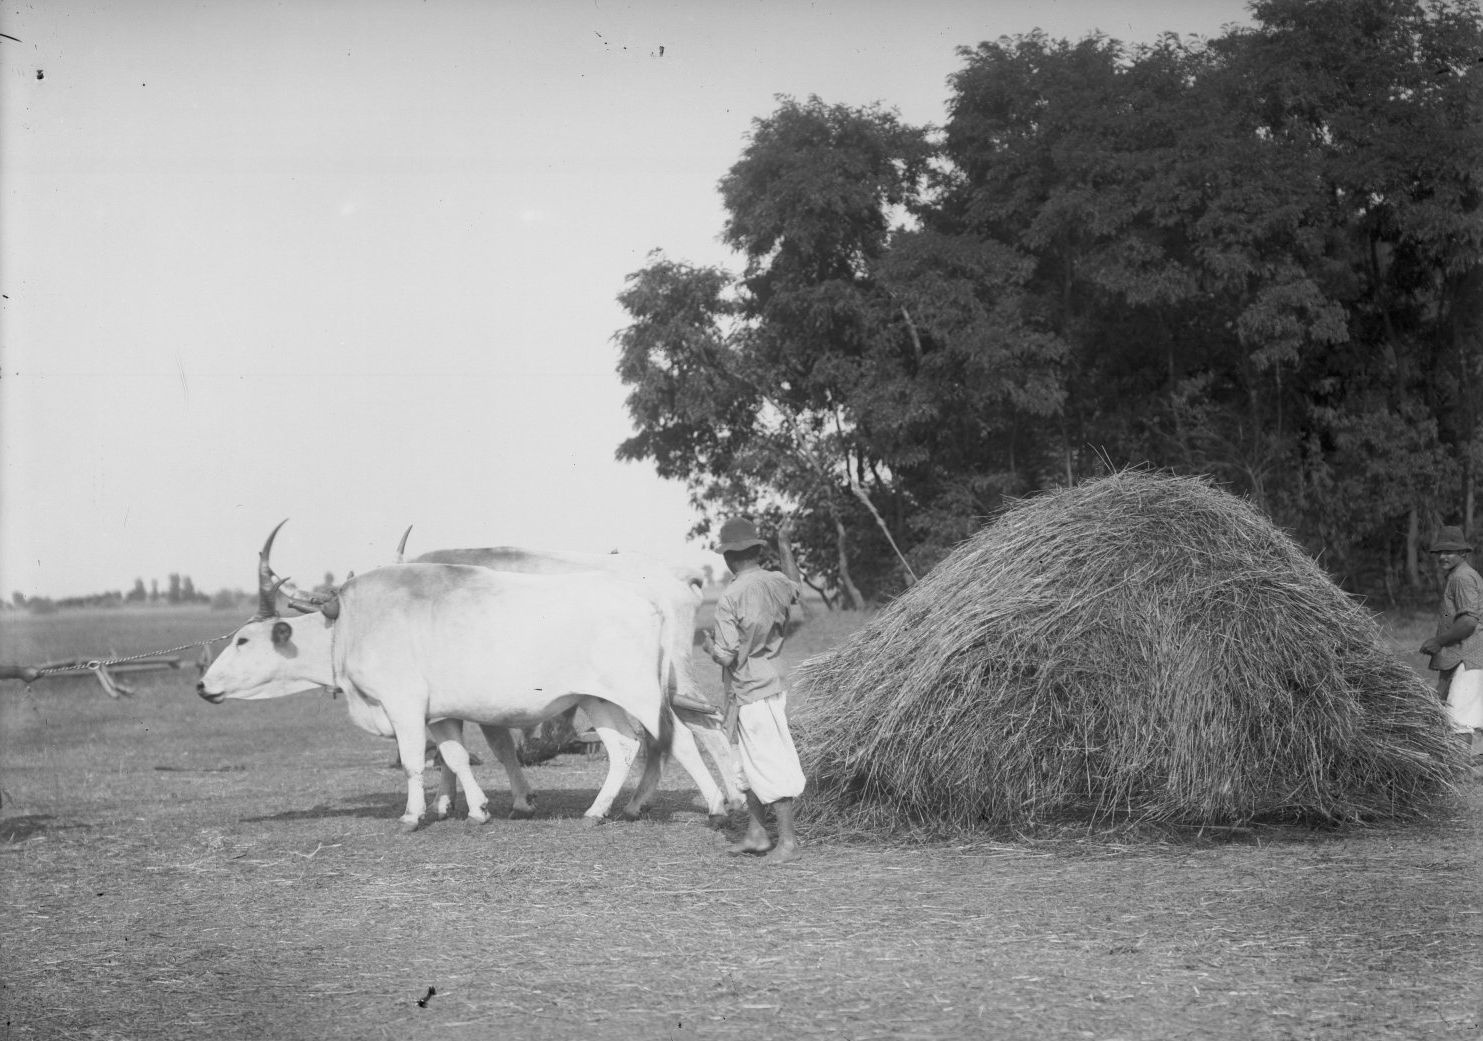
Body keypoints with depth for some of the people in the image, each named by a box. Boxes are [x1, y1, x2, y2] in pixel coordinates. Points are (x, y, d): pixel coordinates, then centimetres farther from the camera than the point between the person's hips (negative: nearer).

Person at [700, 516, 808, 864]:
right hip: (771, 684, 8)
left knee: (769, 765, -4)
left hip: (749, 692, -8)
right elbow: (797, 590, 25)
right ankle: (756, 833, 25)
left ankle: (788, 840, -1)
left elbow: (725, 656, -19)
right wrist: (785, 547, 32)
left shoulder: (730, 599, -20)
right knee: (747, 765, 19)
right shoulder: (776, 584, -1)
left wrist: (708, 645, 4)